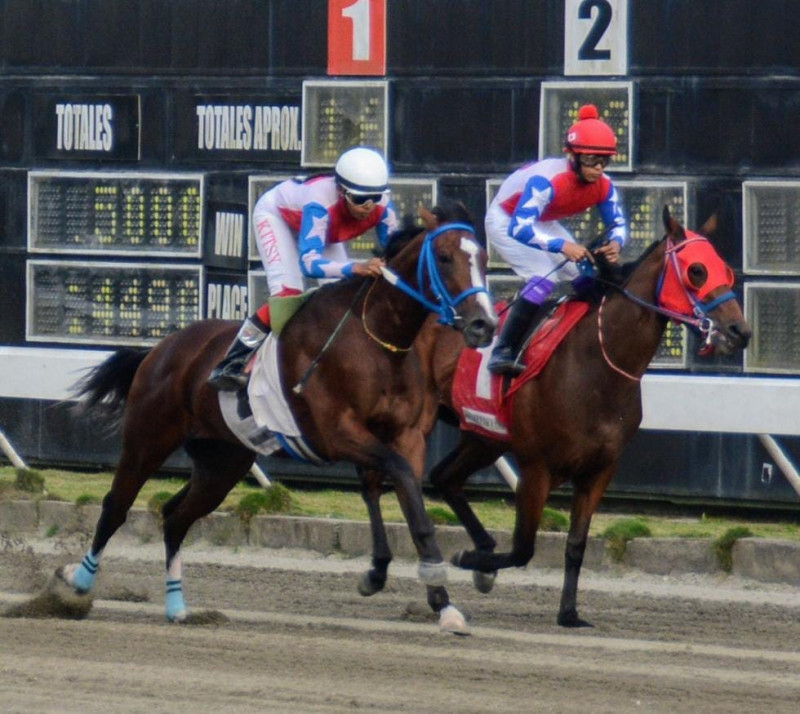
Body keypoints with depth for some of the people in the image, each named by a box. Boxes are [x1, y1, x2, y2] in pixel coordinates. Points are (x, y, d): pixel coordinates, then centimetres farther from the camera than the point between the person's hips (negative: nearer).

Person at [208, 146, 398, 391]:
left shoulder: (383, 208, -31)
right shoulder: (321, 202, -47)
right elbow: (309, 262, -54)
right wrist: (355, 267, -69)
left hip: (326, 227, 6)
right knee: (288, 293, -24)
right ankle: (231, 364, -18)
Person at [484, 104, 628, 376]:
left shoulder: (604, 186, -18)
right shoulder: (547, 181, -39)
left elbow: (618, 223, -6)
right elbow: (519, 229, -45)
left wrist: (615, 243, -31)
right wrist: (562, 246, -56)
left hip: (541, 223, 8)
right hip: (505, 220, -8)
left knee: (586, 277, 3)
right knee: (544, 278, -26)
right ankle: (503, 352, -29)